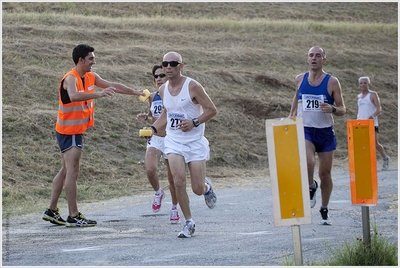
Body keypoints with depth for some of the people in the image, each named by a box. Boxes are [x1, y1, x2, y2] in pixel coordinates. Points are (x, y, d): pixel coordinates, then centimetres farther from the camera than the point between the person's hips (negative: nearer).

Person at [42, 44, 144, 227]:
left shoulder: (91, 77, 7)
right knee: (72, 172, -10)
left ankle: (52, 211, 19)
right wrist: (98, 94, -52)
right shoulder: (71, 78, -20)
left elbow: (113, 86, 15)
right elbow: (74, 96, -41)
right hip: (69, 131, -10)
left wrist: (135, 93, 14)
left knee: (65, 171, 13)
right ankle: (73, 216, -10)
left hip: (77, 131, 10)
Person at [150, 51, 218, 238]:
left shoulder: (192, 86, -11)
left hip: (195, 141, -3)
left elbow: (212, 110, -8)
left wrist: (194, 122, -22)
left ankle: (207, 186, 36)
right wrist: (153, 128, 5)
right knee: (179, 182, -16)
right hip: (174, 141, 3)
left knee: (198, 189, -3)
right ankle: (188, 222, -2)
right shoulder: (163, 90, 5)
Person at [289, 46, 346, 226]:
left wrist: (332, 109, -23)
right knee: (308, 162, -28)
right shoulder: (300, 79, 3)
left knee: (325, 173, 5)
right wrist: (291, 116, 18)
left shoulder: (332, 82, -5)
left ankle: (324, 211, 22)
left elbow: (342, 109, -2)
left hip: (325, 132, 0)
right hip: (305, 130, 0)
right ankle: (311, 187, 3)